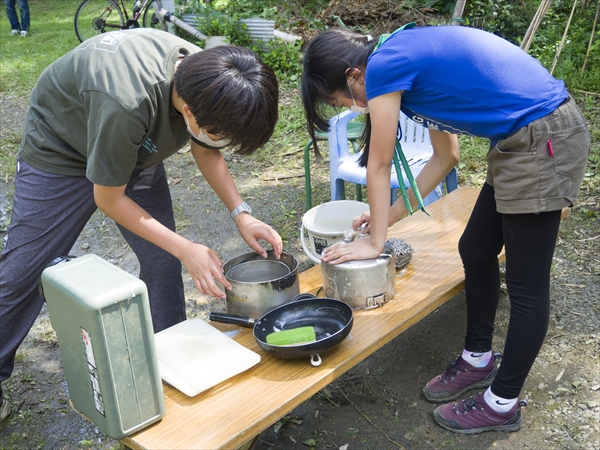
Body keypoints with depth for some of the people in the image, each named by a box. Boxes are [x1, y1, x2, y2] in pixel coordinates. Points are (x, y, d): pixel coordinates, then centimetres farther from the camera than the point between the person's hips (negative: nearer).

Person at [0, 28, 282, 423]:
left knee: (162, 261, -1)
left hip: (136, 151, 6)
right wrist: (186, 249, -27)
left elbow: (207, 153, -3)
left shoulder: (204, 77, -24)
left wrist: (242, 213, -16)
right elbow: (108, 198, -28)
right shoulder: (126, 102, -44)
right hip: (61, 151, -5)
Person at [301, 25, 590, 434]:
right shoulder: (412, 61, 13)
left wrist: (376, 242, 7)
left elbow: (378, 167, -4)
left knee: (526, 284, 2)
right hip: (521, 143, 10)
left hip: (544, 143, -10)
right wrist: (390, 216, 21)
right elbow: (445, 157, 18)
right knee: (476, 252, 18)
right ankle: (478, 360, 36)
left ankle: (502, 405, 18)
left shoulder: (383, 67, -14)